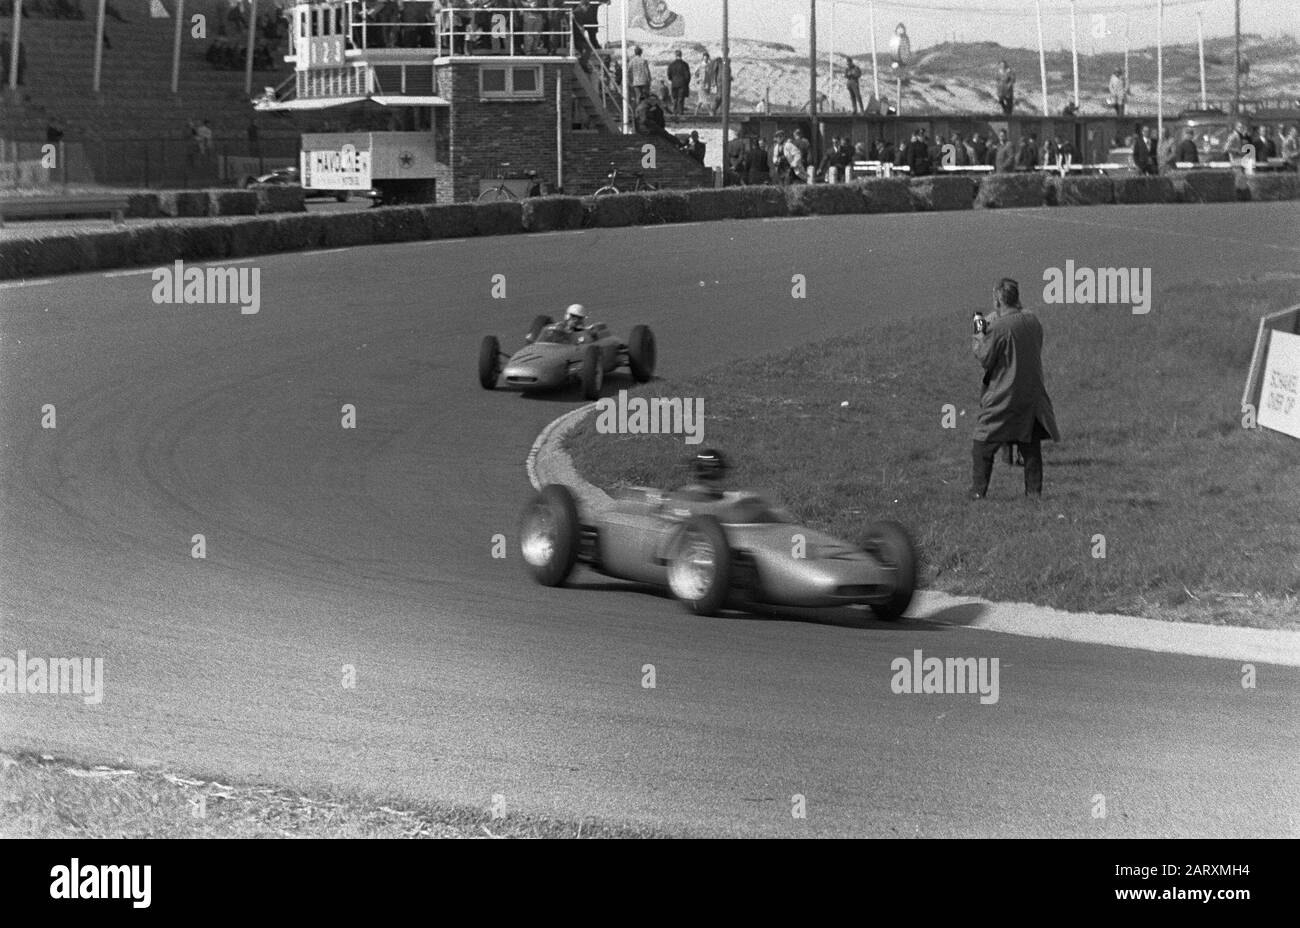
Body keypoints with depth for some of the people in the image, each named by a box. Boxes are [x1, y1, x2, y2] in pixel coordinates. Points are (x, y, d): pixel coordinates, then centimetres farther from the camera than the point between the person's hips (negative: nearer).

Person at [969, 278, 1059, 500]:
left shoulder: (998, 328, -17)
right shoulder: (1033, 321, 3)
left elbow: (985, 360, -12)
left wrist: (978, 337, 4)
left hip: (1003, 398, -6)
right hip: (1033, 396, 6)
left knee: (981, 444, 4)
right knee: (1031, 447, 12)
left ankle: (977, 493, 3)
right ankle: (1034, 492, 11)